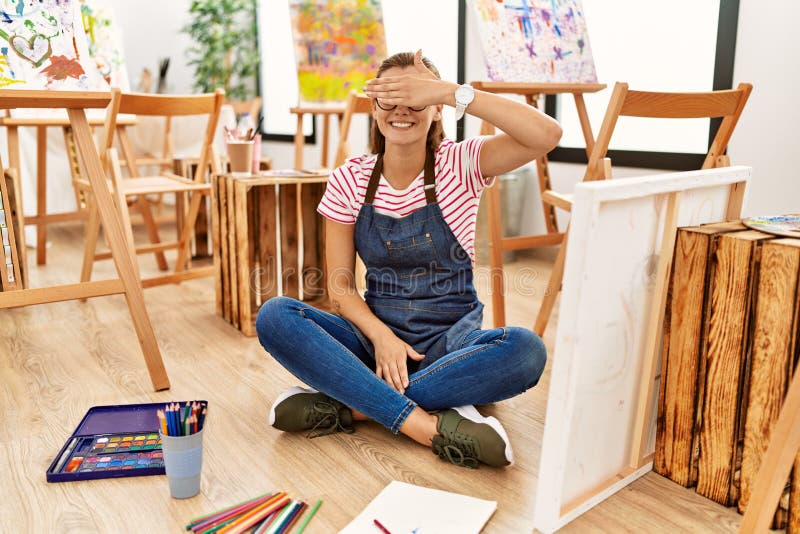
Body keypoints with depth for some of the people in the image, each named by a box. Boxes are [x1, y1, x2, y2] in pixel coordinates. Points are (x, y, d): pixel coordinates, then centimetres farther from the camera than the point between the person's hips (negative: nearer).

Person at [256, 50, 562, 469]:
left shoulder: (459, 164, -5)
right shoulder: (349, 179, 0)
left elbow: (546, 135, -23)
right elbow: (340, 283, -1)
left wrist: (450, 91, -27)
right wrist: (381, 336, -20)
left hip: (450, 338, -1)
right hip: (375, 330, 2)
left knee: (525, 350, -32)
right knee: (273, 317, -23)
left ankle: (349, 407, -24)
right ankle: (426, 424, -28)